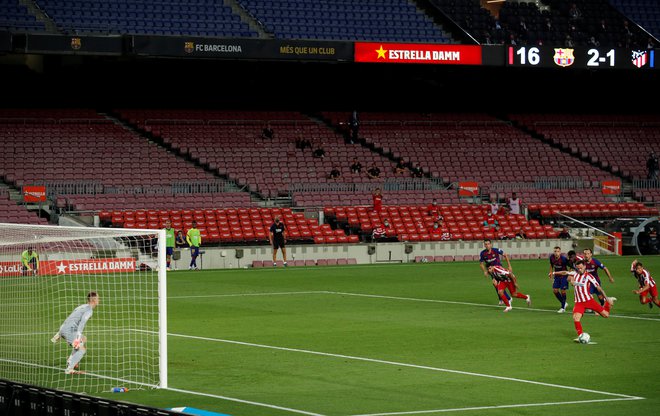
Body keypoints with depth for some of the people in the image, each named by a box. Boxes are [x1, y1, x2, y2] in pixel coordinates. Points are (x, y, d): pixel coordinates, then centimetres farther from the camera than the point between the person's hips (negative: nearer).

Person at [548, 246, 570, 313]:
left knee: (563, 291, -5)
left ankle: (563, 308, 10)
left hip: (564, 276, -5)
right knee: (555, 290, 2)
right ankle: (564, 303, 24)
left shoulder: (564, 258, -24)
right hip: (557, 276, 5)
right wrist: (551, 272, 3)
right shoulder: (551, 257, -9)